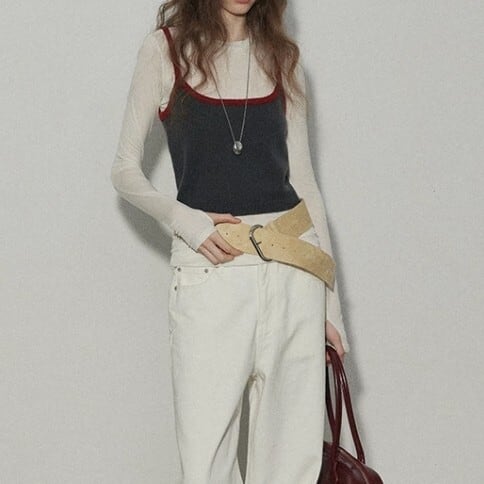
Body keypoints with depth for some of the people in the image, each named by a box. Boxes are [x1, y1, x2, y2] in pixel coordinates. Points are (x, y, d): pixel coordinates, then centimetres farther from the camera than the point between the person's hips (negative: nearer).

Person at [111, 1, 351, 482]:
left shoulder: (282, 57, 12)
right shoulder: (165, 49, 4)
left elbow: (303, 177, 14)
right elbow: (126, 171, 5)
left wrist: (332, 298, 12)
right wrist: (182, 218, -14)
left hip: (294, 266, 3)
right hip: (210, 267, -3)